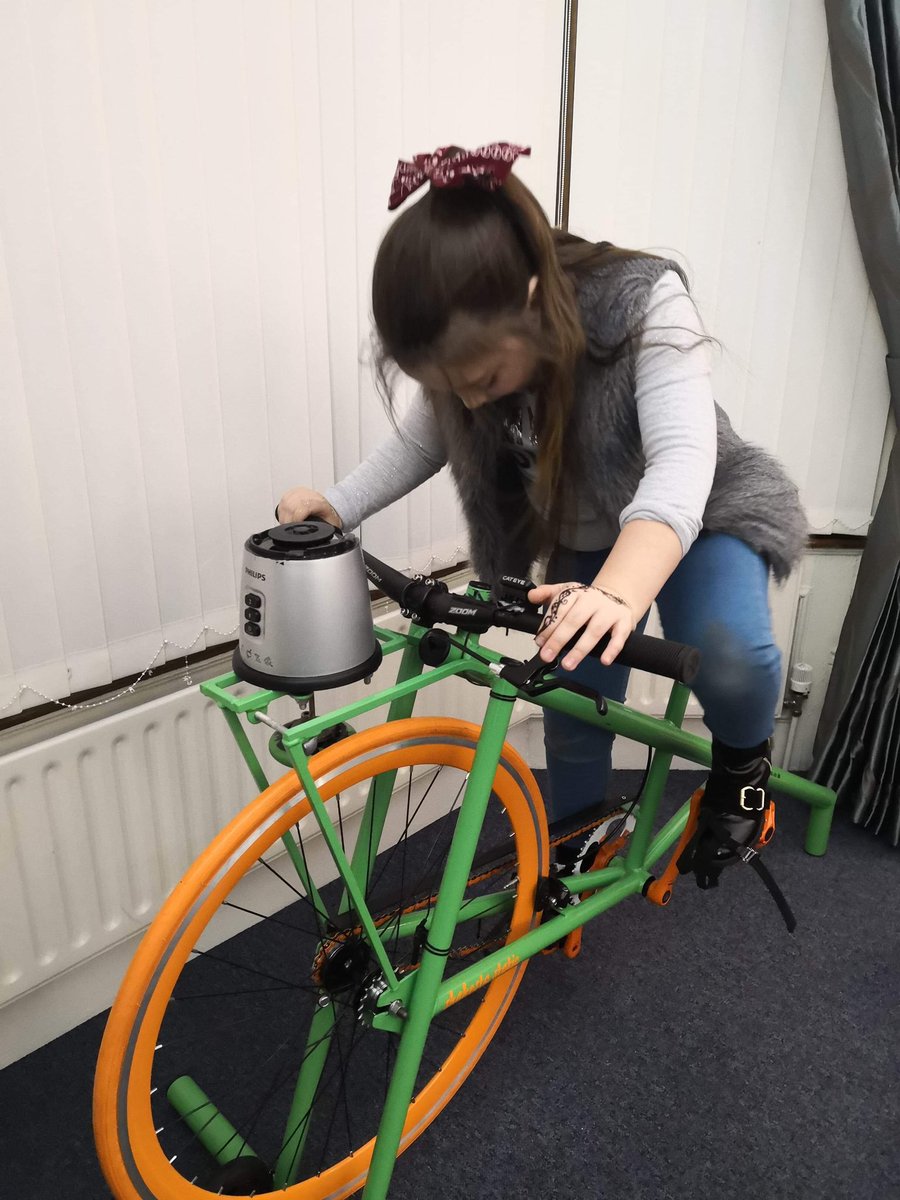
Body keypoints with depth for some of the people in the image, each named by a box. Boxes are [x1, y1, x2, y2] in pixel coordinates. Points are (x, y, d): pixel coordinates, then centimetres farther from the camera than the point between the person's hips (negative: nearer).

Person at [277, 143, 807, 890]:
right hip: (584, 541, 4)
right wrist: (337, 506, -22)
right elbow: (421, 440, -5)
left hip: (703, 514, -4)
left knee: (730, 656, -32)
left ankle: (742, 760, 3)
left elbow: (681, 464, -44)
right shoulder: (470, 348, -19)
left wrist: (619, 594, -62)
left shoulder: (644, 303, -33)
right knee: (572, 721, 4)